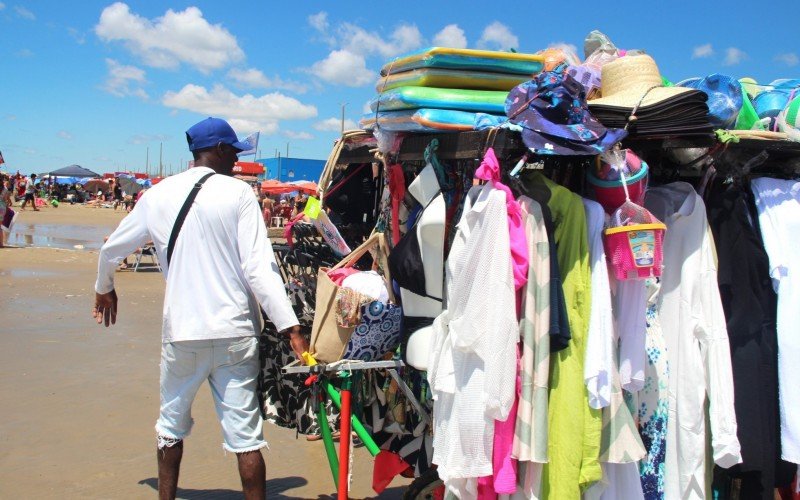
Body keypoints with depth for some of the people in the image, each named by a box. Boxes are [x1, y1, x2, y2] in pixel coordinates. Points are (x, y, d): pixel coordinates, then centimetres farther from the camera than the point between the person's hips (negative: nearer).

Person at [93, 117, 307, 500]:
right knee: (244, 432, 3)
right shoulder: (238, 193, -5)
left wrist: (104, 289, 38)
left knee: (172, 424, 22)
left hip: (181, 331, 3)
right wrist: (291, 328, -16)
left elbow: (111, 249, 18)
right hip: (234, 331, -3)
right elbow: (259, 268, -15)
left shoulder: (157, 195, 6)